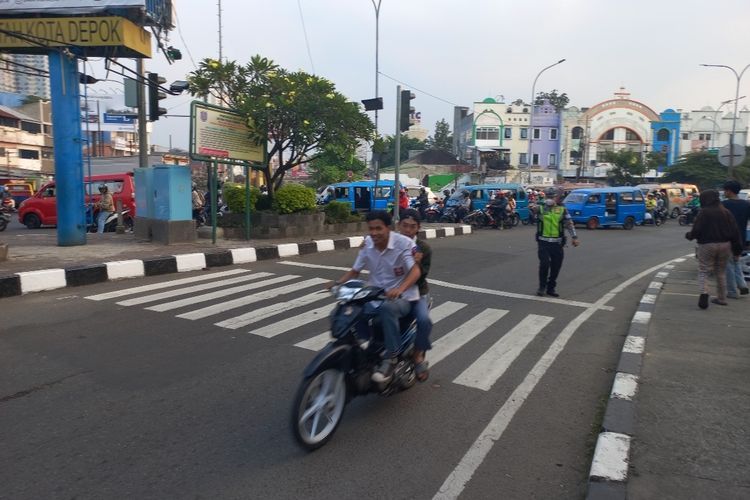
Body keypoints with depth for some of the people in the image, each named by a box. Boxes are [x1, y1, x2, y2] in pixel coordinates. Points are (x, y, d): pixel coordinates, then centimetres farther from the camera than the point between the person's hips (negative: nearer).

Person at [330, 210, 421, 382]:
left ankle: (390, 359, -25)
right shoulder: (367, 244, 2)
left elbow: (416, 271, -25)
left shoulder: (404, 243, -14)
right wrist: (338, 282, -11)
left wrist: (400, 289, -44)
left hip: (402, 297, -6)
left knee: (387, 309, -39)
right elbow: (355, 271, 8)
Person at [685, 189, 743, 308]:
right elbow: (735, 231, 4)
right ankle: (721, 298, 22)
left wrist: (689, 235, 5)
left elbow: (696, 230, -15)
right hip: (725, 245, 5)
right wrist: (737, 246, 10)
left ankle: (704, 292, -23)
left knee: (702, 271, 1)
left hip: (707, 245, -5)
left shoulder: (703, 213, -12)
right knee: (721, 272, 16)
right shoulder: (726, 212, 4)